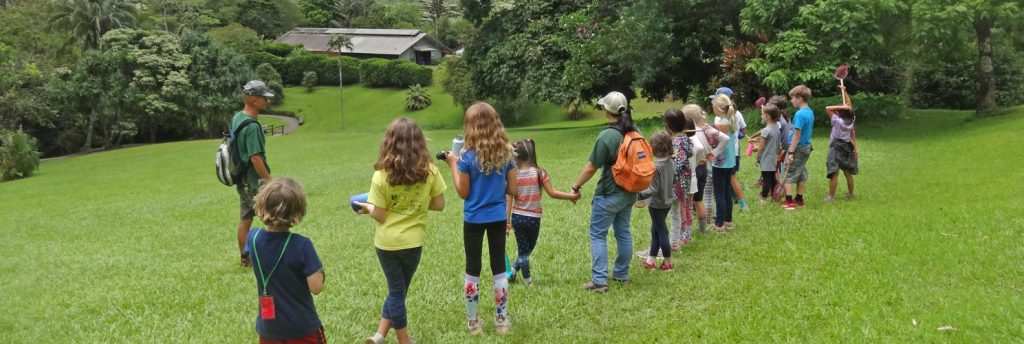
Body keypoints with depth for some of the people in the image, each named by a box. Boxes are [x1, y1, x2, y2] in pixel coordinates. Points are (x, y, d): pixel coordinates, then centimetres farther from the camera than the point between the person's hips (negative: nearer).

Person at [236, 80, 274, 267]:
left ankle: (245, 257, 20)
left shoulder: (237, 117, 7)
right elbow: (256, 158, -24)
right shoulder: (251, 126, -22)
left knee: (245, 218, 13)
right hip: (255, 181, -9)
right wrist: (269, 181, -19)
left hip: (242, 179, 9)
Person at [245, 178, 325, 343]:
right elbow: (316, 288, -18)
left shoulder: (253, 238, -9)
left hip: (268, 326, 4)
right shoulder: (301, 245, -22)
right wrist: (319, 269, -2)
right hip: (302, 327, -4)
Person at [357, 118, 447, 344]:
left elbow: (379, 215, -11)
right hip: (413, 241, 1)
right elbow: (439, 204, -2)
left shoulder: (381, 175, -13)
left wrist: (367, 207, 9)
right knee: (399, 290, 19)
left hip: (387, 242, -1)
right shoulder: (429, 171, -9)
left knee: (396, 291, 15)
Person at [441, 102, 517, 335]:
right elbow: (512, 190, 0)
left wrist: (453, 165, -2)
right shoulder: (506, 154, -3)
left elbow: (463, 193, -9)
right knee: (499, 267, 12)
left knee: (472, 269, 9)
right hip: (498, 218, 3)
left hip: (474, 219, -3)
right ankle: (502, 320, 18)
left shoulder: (467, 156, -15)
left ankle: (473, 322, 16)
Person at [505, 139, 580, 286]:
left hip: (517, 217, 1)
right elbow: (552, 193, -11)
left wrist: (507, 221, -4)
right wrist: (571, 196, 0)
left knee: (523, 249, 15)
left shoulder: (513, 175, -8)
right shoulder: (539, 173, -11)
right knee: (528, 248, 19)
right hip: (533, 218, -1)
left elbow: (509, 199, -8)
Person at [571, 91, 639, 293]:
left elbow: (591, 168, -16)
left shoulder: (607, 136, -20)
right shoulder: (634, 132, 1)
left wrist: (576, 186, -4)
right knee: (623, 232, 17)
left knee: (598, 235, 0)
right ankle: (622, 275, 27)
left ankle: (599, 281, -3)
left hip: (609, 194, -7)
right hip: (629, 192, 7)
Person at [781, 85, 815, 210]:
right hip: (807, 147, 9)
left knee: (789, 175, -3)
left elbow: (797, 135, -22)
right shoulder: (810, 112, 8)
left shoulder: (800, 114, -20)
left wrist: (791, 152, -21)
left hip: (798, 148, -9)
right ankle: (799, 199, 23)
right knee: (801, 174, 16)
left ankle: (789, 202, -6)